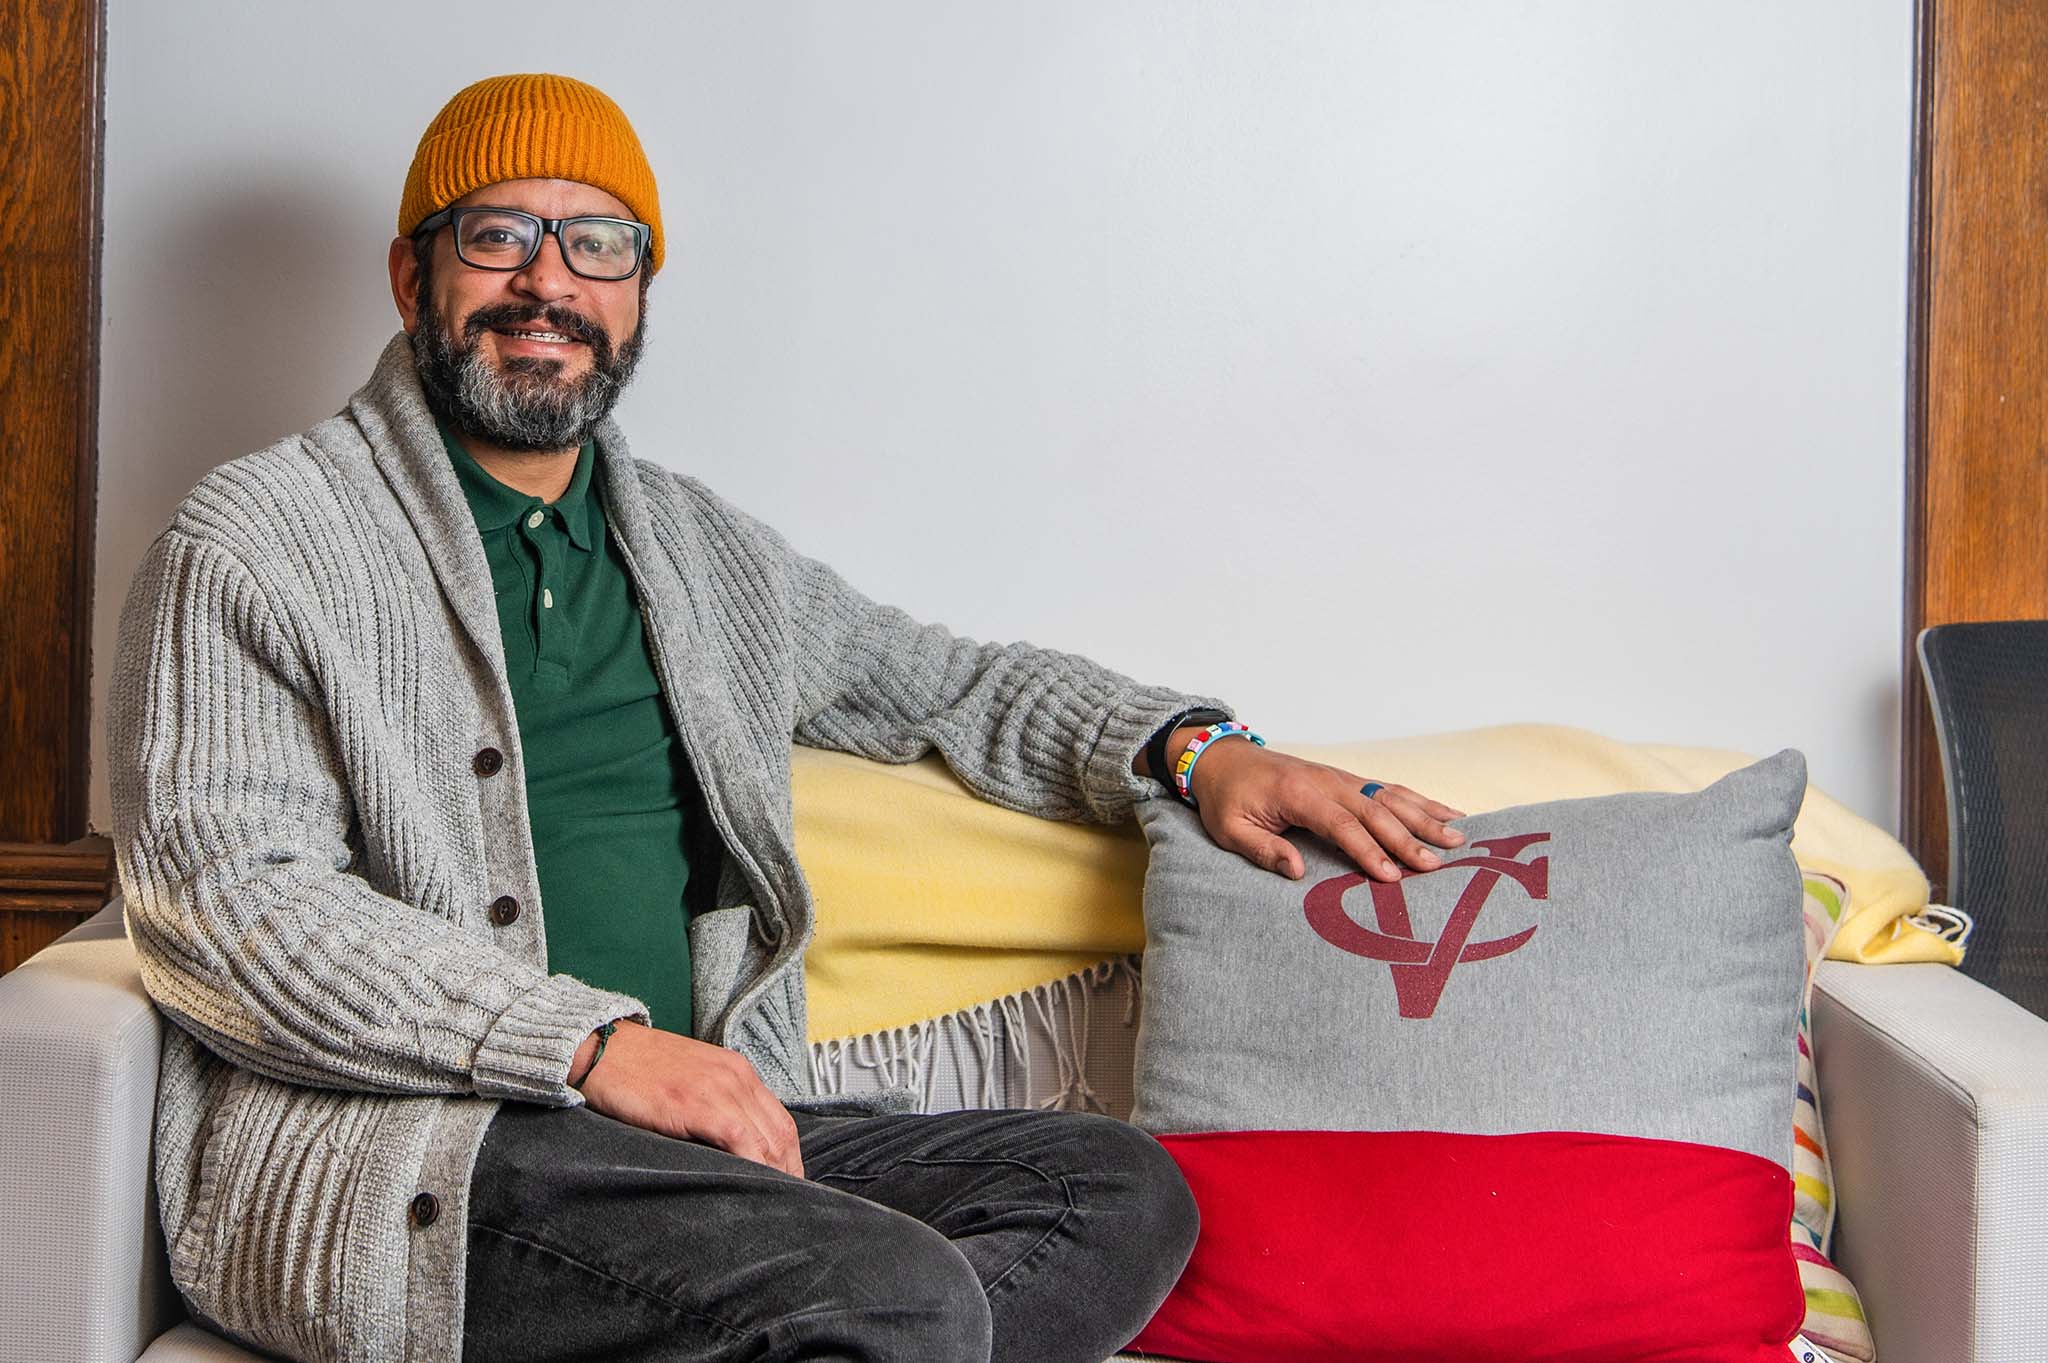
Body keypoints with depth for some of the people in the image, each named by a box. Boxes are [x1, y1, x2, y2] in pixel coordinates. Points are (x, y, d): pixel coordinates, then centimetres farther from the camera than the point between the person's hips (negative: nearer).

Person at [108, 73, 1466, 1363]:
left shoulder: (700, 548, 20)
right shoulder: (258, 541, 1)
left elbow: (953, 683, 29)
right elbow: (226, 907, -9)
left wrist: (1194, 748, 10)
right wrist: (594, 1046, -19)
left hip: (695, 1118, 7)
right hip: (378, 1149, -7)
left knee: (1125, 1192, -13)